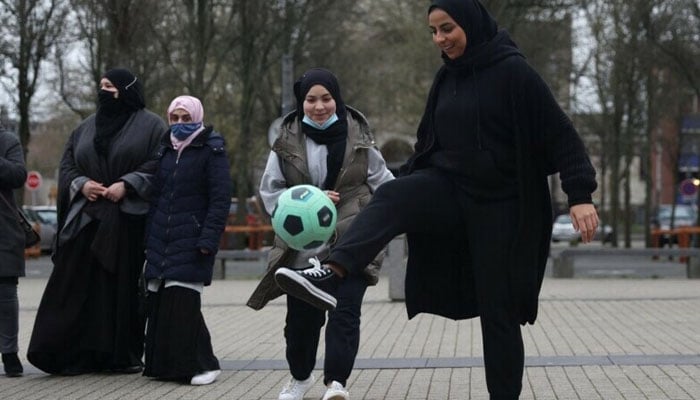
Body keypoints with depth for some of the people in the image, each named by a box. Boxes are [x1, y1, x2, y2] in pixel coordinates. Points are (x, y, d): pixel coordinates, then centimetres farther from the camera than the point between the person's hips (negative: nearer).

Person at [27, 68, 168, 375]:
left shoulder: (151, 126, 4)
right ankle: (77, 354, -1)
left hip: (130, 222, -4)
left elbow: (161, 165, -7)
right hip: (86, 221, 4)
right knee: (78, 288, -3)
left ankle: (125, 355, 6)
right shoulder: (85, 128, 18)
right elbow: (66, 165, 16)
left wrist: (127, 185, -16)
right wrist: (81, 184, -4)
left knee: (125, 287, -3)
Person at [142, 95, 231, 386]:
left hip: (191, 241, -6)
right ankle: (162, 363, 13)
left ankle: (201, 364, -3)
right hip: (161, 240, 6)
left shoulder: (211, 151, -2)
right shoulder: (165, 150, 16)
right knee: (158, 302, 2)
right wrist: (148, 238, 12)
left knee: (182, 303, -12)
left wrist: (209, 238, -17)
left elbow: (221, 198, -8)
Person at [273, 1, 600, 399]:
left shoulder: (512, 71, -12)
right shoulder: (448, 77, 8)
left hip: (499, 205, -5)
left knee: (498, 310, 0)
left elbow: (560, 131, -15)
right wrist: (404, 186, 20)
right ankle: (330, 276, -46)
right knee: (391, 196, -27)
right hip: (451, 188, 5)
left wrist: (580, 194, -23)